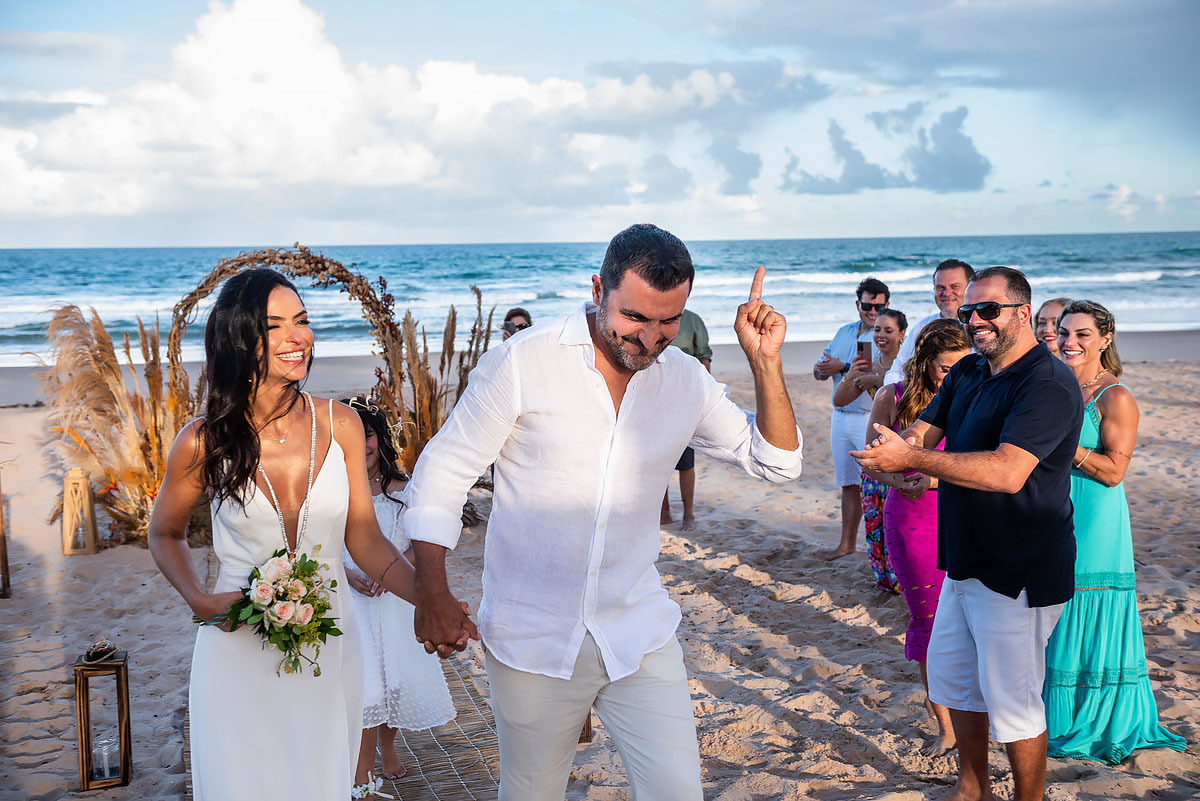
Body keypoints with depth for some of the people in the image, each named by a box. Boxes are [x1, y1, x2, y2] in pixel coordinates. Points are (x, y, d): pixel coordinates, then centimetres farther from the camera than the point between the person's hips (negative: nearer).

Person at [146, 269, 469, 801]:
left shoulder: (339, 424, -5)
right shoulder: (205, 442, -9)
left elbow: (364, 537, -2)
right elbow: (165, 534, 7)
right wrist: (199, 600, -10)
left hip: (330, 652, 2)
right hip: (240, 654, -2)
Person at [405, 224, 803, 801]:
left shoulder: (686, 379, 0)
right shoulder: (521, 364, -13)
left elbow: (774, 462, 5)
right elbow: (442, 472, -6)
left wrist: (765, 363, -8)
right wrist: (432, 592, -10)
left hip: (639, 634, 3)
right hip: (533, 639, -2)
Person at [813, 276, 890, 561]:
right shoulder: (844, 332, 14)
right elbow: (819, 372, 14)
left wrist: (843, 367, -19)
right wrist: (820, 369, -10)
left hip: (871, 418, -7)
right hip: (841, 417, 7)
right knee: (849, 484, 14)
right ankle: (847, 543, 24)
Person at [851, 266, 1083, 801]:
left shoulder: (1048, 384, -21)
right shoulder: (966, 372, 9)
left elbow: (1007, 472, -32)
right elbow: (924, 428, 7)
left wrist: (913, 458, -33)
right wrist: (903, 445, -18)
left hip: (1019, 572, -9)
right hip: (965, 561, 10)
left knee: (1011, 701, 1)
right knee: (951, 676, 21)